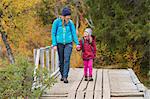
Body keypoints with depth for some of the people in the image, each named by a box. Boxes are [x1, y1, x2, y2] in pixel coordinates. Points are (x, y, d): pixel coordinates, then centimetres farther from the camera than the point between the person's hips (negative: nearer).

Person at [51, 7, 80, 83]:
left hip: (68, 43, 0)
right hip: (60, 44, 0)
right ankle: (62, 75, 25)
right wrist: (54, 45, -8)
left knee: (67, 60, -11)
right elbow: (53, 33, -3)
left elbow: (74, 33, 2)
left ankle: (65, 77, -12)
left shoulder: (70, 22, -2)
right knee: (61, 60, 9)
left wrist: (77, 43, -4)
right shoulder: (56, 22, -7)